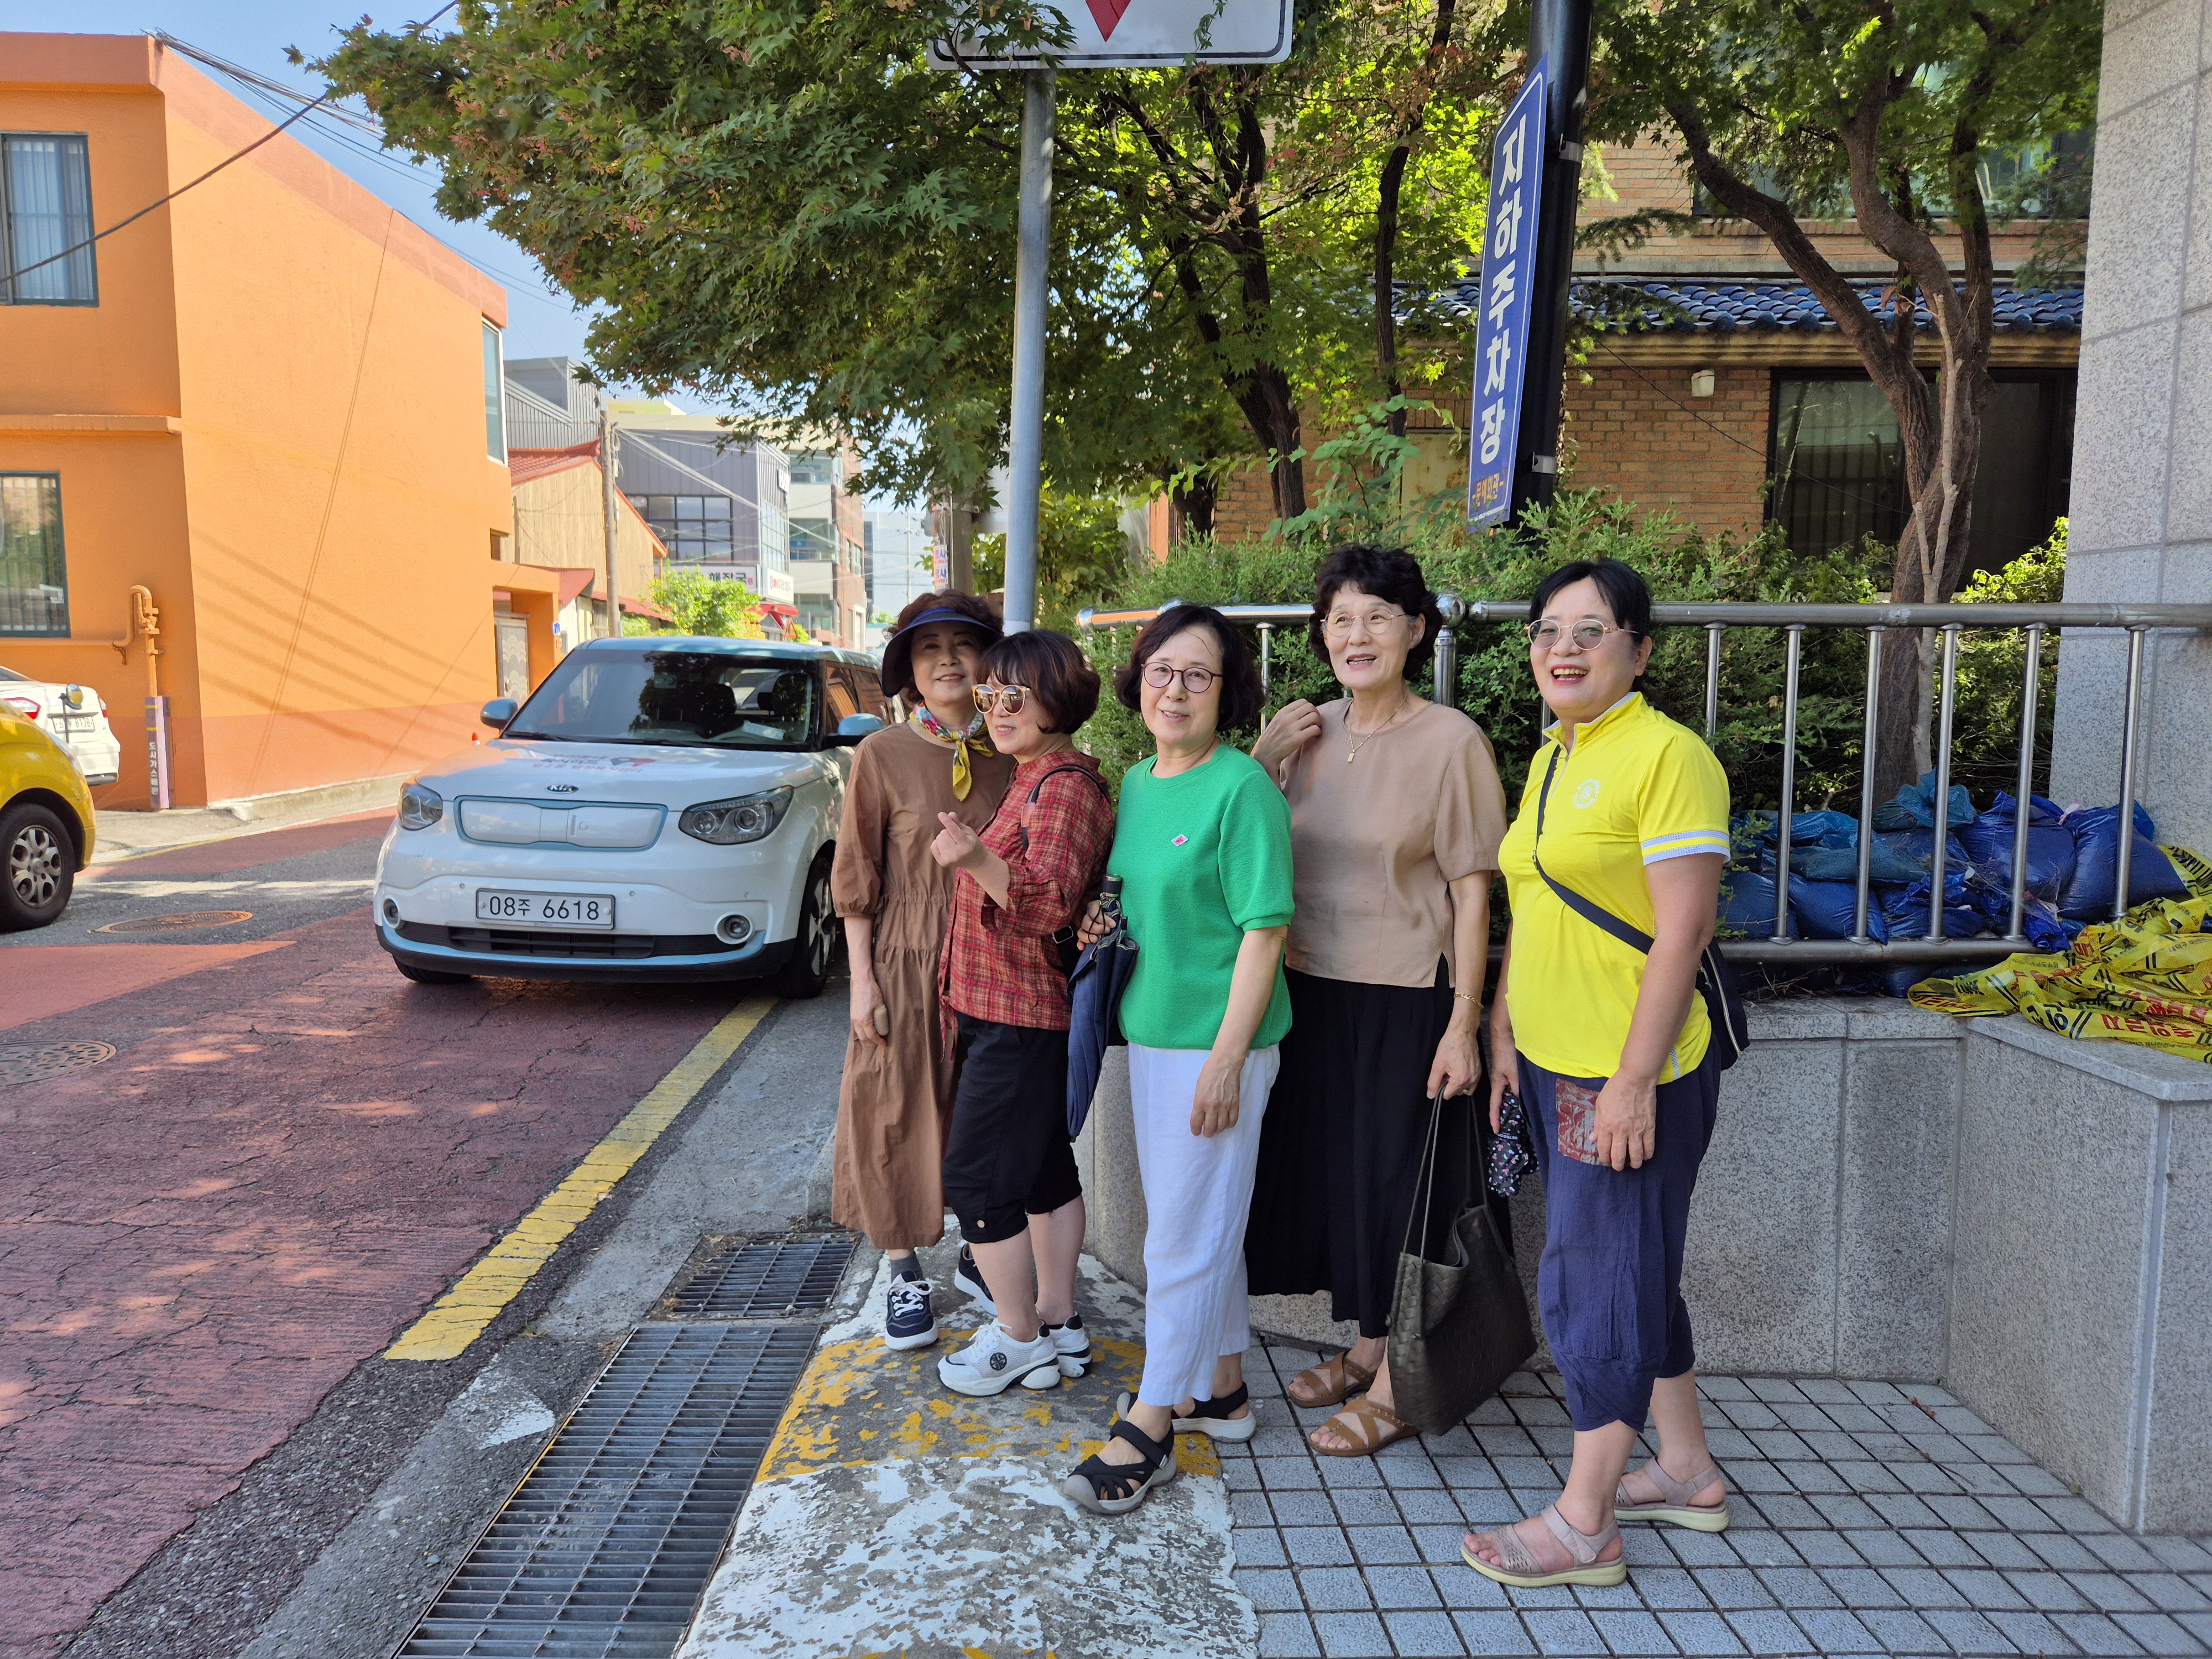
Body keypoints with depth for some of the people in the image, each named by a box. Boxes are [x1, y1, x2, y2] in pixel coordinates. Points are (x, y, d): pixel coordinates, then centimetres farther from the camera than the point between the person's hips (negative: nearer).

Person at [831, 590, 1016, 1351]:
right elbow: (855, 879, -3)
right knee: (899, 1116, 6)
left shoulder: (1013, 756, 1)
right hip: (906, 966, -2)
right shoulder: (884, 755, -6)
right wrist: (862, 981, -6)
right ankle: (905, 1273, 24)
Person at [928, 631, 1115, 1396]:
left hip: (1021, 1019, -11)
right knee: (1045, 1166, 16)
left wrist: (976, 861, -45)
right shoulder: (1035, 779, 15)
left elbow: (1051, 900, -31)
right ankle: (1058, 1324, 27)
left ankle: (1021, 1340, 11)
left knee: (976, 1175, -2)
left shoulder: (1065, 787, -18)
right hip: (1023, 1011, 11)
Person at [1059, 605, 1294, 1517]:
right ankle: (1221, 1388, 35)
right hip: (1150, 1031, 8)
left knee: (1187, 1236, 1)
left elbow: (1263, 933, -17)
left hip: (1216, 1040, -8)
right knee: (1199, 1222, 19)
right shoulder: (1135, 782, 9)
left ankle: (1149, 1429, 12)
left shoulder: (1243, 789, -15)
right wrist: (1102, 923, 0)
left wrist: (1226, 1060, -20)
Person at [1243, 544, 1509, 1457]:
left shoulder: (1451, 742, -12)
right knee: (1330, 1166, 16)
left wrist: (1462, 1025, -15)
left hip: (1406, 999, -6)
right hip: (1313, 989, 6)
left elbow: (1472, 895, -11)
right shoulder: (1308, 733, 4)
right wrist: (1259, 764, -3)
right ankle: (1367, 1344, 37)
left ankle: (1397, 1383, 23)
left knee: (1397, 1179, 5)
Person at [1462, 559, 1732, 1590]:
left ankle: (1583, 1524, 14)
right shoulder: (1551, 759, 12)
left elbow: (1682, 932, -19)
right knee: (1635, 1270, 18)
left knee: (1597, 1280, 0)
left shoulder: (1668, 756, -14)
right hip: (1554, 1063, 9)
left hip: (1630, 1075, -9)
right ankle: (1688, 1473, 35)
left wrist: (1632, 1080, -21)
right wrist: (1504, 1033, 15)